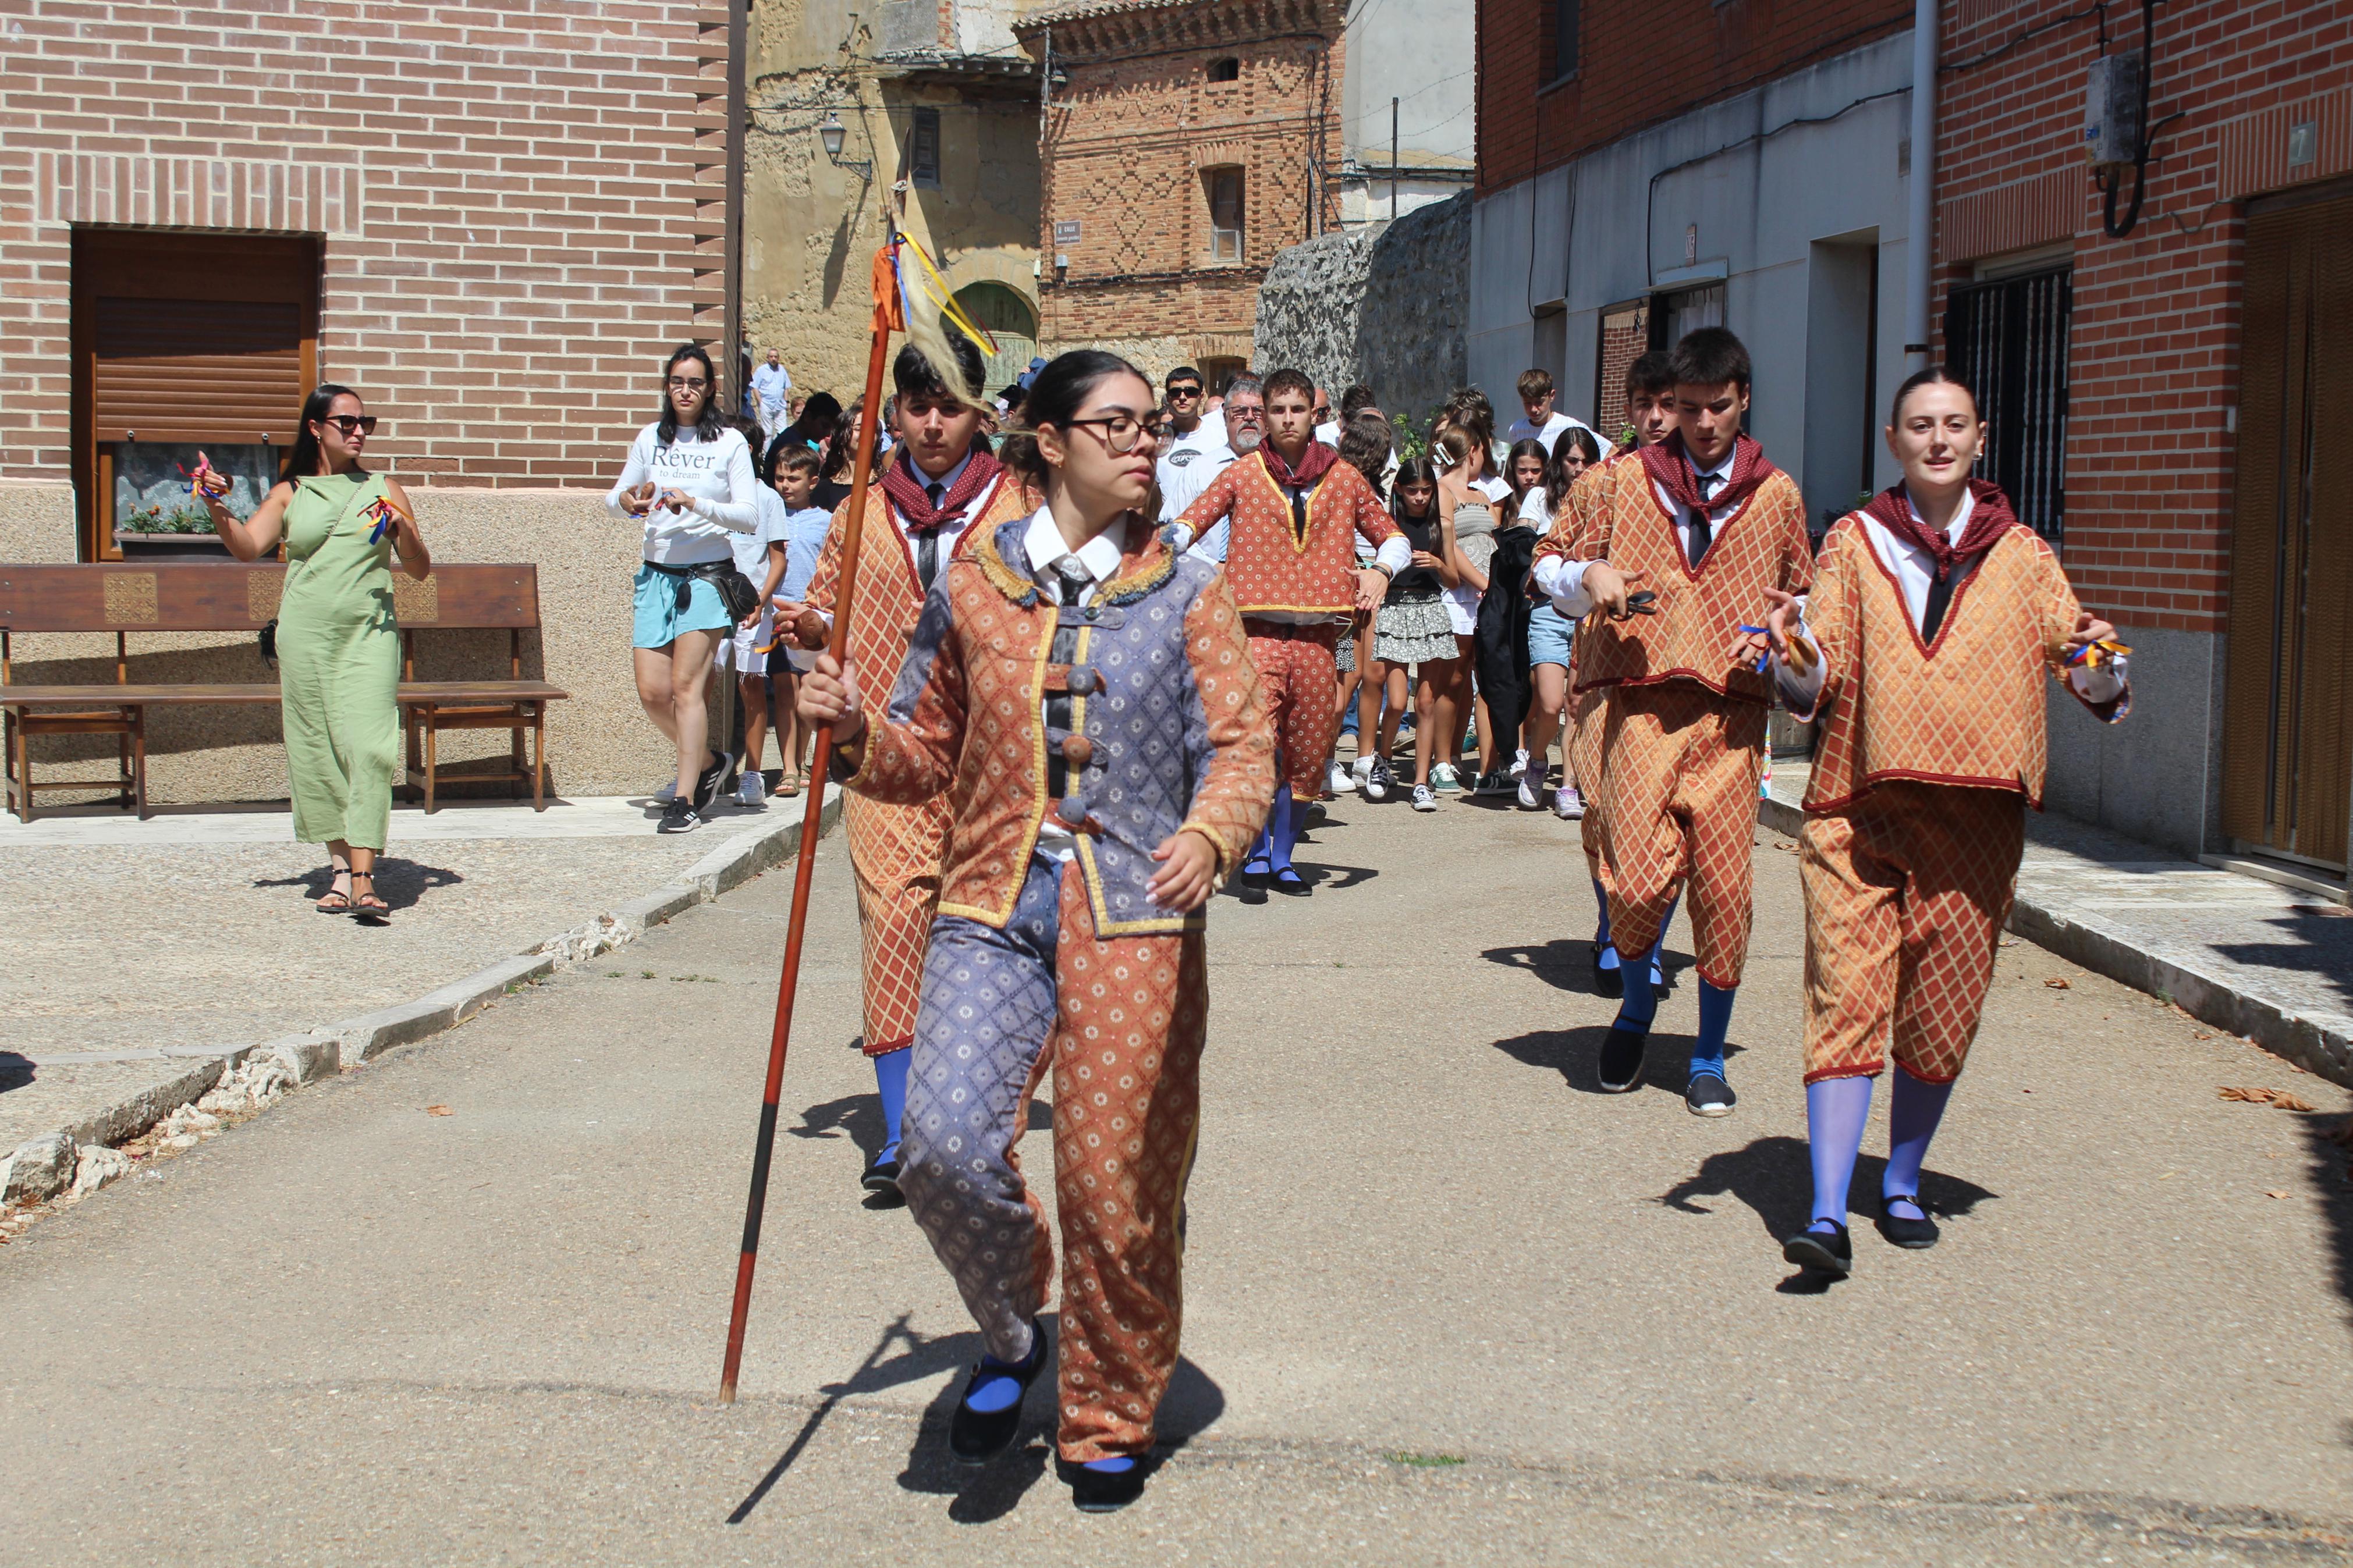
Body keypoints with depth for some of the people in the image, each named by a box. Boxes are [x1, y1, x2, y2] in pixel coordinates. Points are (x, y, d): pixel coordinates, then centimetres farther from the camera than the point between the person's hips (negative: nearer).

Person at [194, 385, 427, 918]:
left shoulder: (384, 490, 10)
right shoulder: (290, 494, 10)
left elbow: (420, 569, 9)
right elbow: (248, 547, -3)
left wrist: (402, 529, -9)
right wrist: (219, 512, -19)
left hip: (369, 634, -1)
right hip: (306, 636, 1)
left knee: (367, 749, -12)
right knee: (317, 752, 3)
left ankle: (363, 879, -18)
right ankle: (341, 867, 13)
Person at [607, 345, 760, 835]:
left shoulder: (730, 442, 1)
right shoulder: (651, 439, 10)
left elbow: (749, 516, -6)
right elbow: (615, 499, 18)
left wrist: (696, 505, -20)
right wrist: (626, 502, -6)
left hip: (708, 574, -4)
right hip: (658, 574, 4)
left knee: (685, 685, -11)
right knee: (653, 692, -1)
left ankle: (685, 800, -7)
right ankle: (709, 762, 24)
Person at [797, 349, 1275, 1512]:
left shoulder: (1185, 594, 6)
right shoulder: (973, 584, 8)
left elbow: (1242, 749, -2)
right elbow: (929, 754, 16)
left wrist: (1209, 833, -23)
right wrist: (855, 730, -5)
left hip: (1136, 917, -1)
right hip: (994, 908, 1)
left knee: (1118, 1184, 0)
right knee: (945, 1142, -17)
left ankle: (1108, 1423, 24)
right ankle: (1012, 1339, 14)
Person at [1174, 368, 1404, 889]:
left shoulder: (1343, 478, 12)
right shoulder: (1242, 475, 7)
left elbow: (1392, 537, 17)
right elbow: (1189, 522, -1)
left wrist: (1382, 569, -4)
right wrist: (1170, 546, -24)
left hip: (1318, 634, 3)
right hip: (1259, 627, -3)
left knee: (1306, 750, 7)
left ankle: (1282, 858, 20)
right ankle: (1258, 847, -6)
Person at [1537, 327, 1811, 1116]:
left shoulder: (1776, 495, 13)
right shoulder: (1627, 480, 11)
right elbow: (1563, 585, 15)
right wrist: (1590, 578, -9)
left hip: (1732, 710, 1)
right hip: (1644, 702, -1)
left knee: (1723, 887, -2)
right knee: (1638, 879, -13)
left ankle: (1709, 1058, 15)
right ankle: (1638, 1002, 19)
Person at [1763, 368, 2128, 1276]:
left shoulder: (2021, 556, 11)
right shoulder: (1854, 544, 8)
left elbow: (2075, 652, 7)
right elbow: (1822, 680, 1)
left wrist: (2097, 667, -15)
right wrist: (1794, 662, -21)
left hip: (1976, 819, 1)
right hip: (1858, 807, -1)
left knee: (1941, 1016, 5)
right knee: (1846, 1000, -11)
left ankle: (1904, 1184, 26)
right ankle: (1829, 1213, -14)